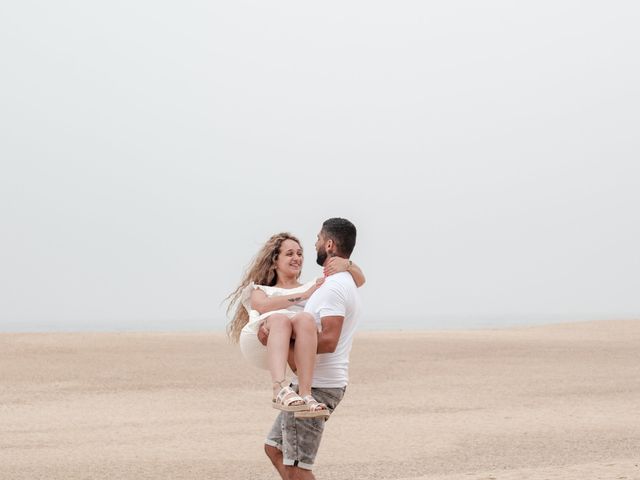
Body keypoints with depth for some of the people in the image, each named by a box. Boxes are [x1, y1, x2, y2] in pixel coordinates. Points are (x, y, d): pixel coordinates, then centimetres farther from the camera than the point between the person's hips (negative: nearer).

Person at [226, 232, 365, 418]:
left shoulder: (313, 287, 40)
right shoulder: (260, 290, 35)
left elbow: (359, 280, 33)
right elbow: (263, 306, 9)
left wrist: (346, 264, 12)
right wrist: (303, 296, 3)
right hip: (259, 345, -1)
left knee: (305, 319, -36)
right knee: (280, 318, -38)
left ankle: (305, 394, -48)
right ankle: (280, 390, -59)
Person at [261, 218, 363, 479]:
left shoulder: (333, 287, -18)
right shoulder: (347, 284, 17)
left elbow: (329, 341, -28)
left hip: (316, 387, -11)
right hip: (310, 383, 11)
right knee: (274, 448, 17)